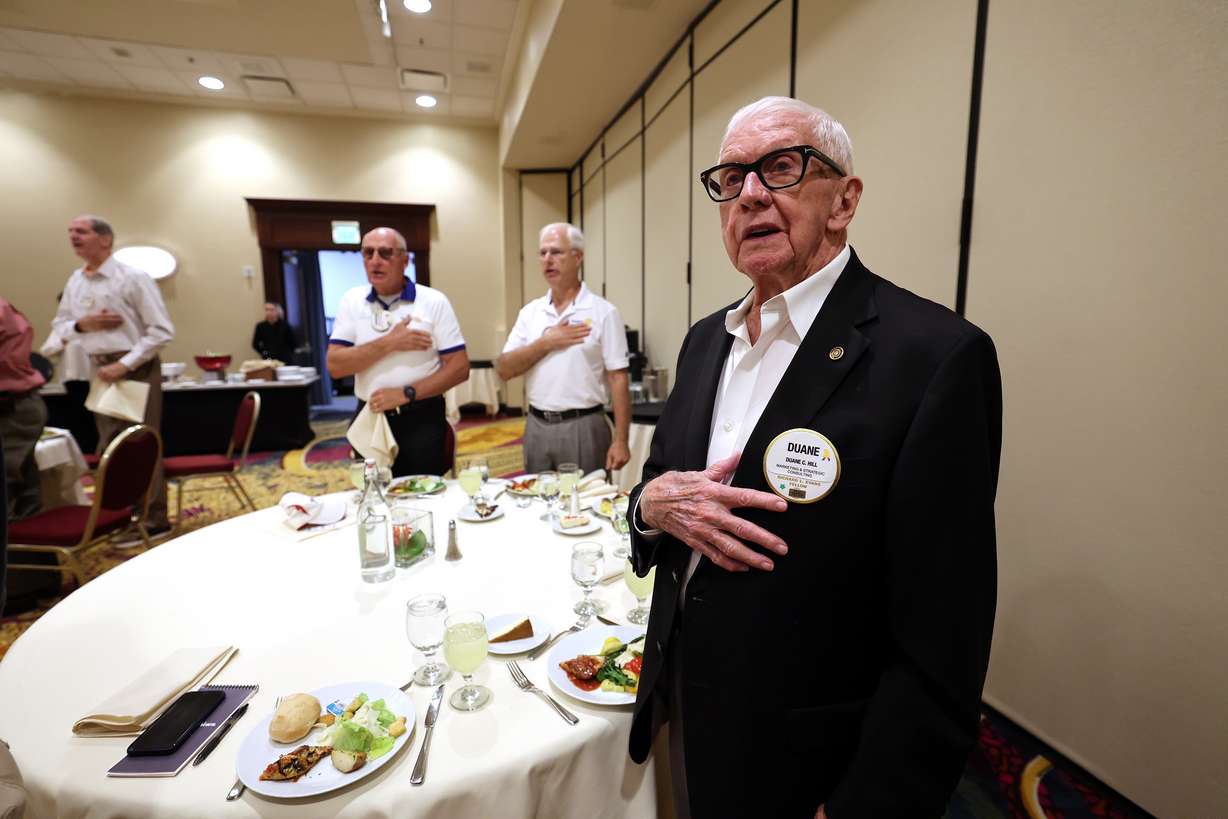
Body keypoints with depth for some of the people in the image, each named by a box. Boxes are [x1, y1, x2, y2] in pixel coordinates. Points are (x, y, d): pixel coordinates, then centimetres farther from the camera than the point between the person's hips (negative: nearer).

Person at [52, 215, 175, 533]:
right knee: (109, 448, 13)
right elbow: (59, 326, 18)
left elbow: (162, 330, -14)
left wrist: (124, 365, -18)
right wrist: (81, 324, -6)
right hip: (99, 370, 7)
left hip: (135, 368, -7)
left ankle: (153, 520, 6)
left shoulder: (132, 278, -9)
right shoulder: (74, 281, 11)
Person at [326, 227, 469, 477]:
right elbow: (335, 365, -5)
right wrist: (389, 343, -16)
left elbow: (459, 368, -9)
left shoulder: (434, 301, -5)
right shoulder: (352, 300, 4)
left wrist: (406, 393, -17)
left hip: (421, 421, -2)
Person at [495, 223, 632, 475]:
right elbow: (504, 370, 1)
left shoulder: (603, 312, -5)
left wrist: (620, 440, -12)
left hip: (583, 427, -4)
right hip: (537, 427, 4)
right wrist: (546, 343, -12)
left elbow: (618, 379, -7)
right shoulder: (530, 312, 7)